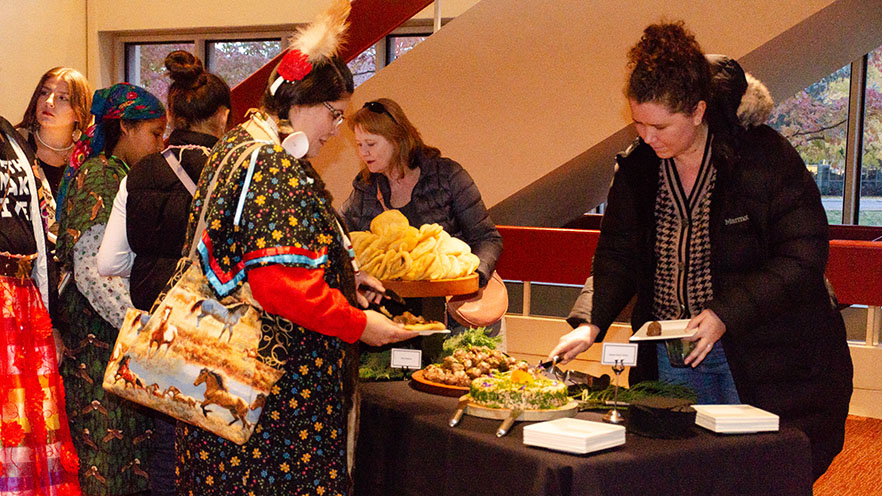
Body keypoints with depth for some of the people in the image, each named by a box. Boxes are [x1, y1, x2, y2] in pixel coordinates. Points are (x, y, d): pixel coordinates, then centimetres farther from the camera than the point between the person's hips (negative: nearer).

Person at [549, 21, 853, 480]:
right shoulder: (637, 167, 2)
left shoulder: (767, 158, -13)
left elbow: (802, 259, -14)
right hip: (669, 353, 4)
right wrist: (590, 322, -6)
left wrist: (725, 314, -23)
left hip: (760, 355, -4)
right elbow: (616, 254, 10)